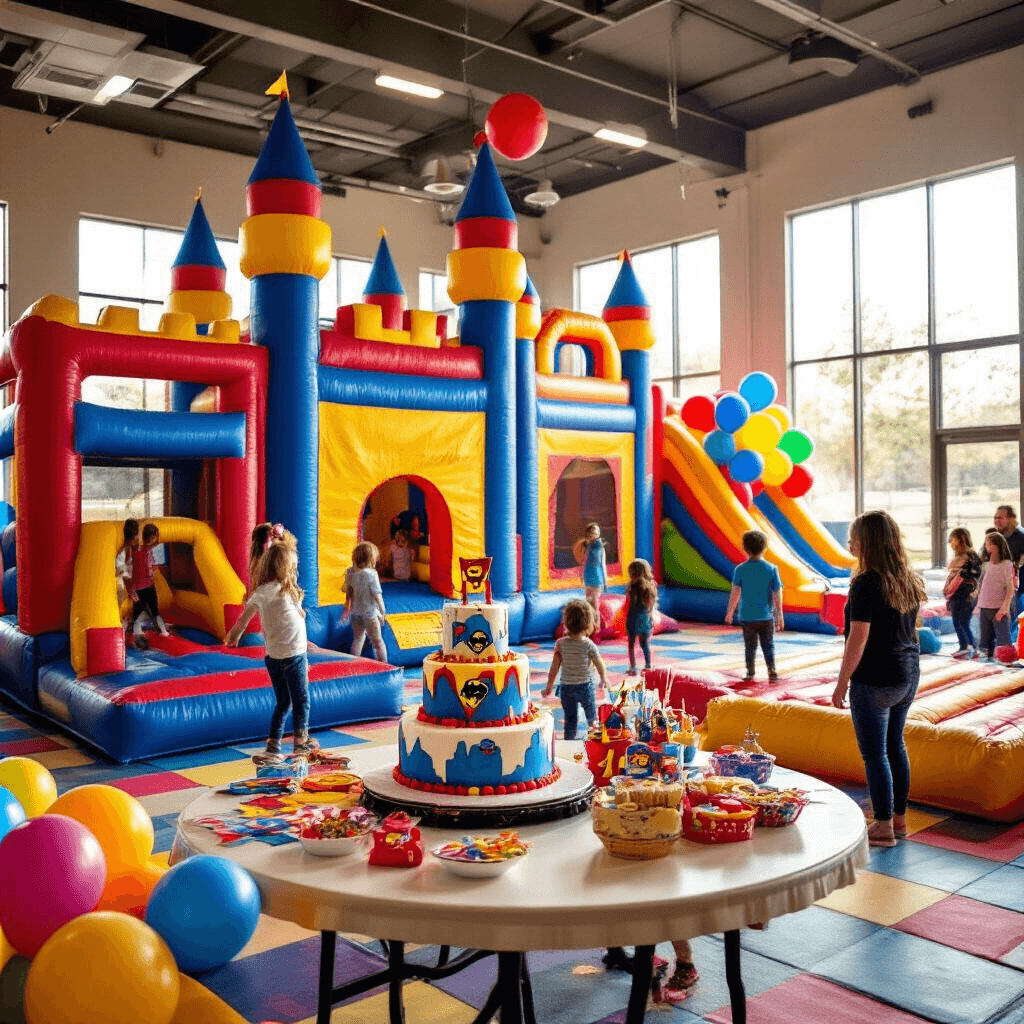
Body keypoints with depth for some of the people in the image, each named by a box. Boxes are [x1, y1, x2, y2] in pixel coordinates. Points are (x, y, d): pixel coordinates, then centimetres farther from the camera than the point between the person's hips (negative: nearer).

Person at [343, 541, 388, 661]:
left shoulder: (350, 573, -2)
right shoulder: (371, 574, -19)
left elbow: (348, 593, 8)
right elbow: (377, 594, -15)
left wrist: (347, 610, 20)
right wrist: (382, 610, -3)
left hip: (355, 612, 5)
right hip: (369, 612, -5)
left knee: (358, 638, 20)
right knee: (377, 640, 7)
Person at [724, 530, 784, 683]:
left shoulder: (740, 569, -8)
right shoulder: (771, 569, -5)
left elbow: (735, 593, -10)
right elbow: (777, 594, -4)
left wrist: (729, 612, 0)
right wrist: (779, 615, 5)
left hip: (747, 617, 0)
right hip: (767, 616, 0)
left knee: (750, 647, 13)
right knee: (768, 646, 12)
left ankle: (750, 673, 18)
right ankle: (772, 672, 5)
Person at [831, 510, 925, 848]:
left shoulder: (867, 583, -19)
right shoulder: (909, 581, 6)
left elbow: (858, 640, -19)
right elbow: (909, 629, 15)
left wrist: (842, 683, -11)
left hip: (875, 679, -8)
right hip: (909, 674, 8)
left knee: (874, 753, 3)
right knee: (895, 745, 19)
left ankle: (883, 827, 11)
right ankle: (899, 819, 29)